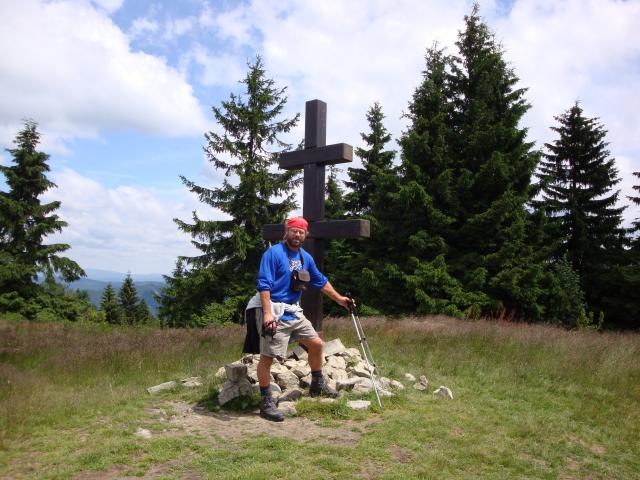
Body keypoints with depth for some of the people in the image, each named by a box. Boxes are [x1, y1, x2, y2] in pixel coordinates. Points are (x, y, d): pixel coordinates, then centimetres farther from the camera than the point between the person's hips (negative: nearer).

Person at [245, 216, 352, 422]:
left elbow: (320, 281, 25)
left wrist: (339, 299, 28)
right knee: (267, 356, -5)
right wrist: (267, 313, -27)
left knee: (316, 344, 14)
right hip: (274, 312, -8)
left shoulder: (306, 258, 13)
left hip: (294, 312, 8)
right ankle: (266, 403, 5)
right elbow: (264, 285, -18)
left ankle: (318, 386, 32)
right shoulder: (273, 253, -11)